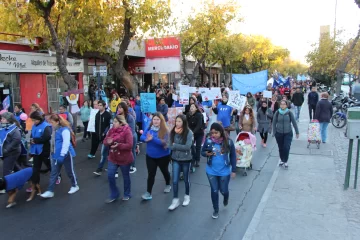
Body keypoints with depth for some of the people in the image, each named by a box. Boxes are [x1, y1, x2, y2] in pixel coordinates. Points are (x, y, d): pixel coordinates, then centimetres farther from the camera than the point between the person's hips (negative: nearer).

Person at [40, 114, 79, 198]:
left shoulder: (64, 130, -19)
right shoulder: (55, 130, 7)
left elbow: (66, 143, -25)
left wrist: (62, 155, -27)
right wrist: (53, 153, 15)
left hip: (65, 154, -8)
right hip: (56, 155, 8)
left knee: (70, 171, 9)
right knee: (53, 173, 7)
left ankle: (75, 186, 29)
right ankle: (50, 191, 12)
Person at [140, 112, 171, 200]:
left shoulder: (165, 131, -19)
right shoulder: (149, 128, -5)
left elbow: (164, 142, -29)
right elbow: (142, 137, -8)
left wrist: (153, 138, -41)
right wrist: (147, 139, -32)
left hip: (163, 156, -2)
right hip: (150, 156, 2)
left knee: (164, 171, 20)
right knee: (151, 174, 1)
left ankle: (168, 185, 46)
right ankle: (148, 193, 8)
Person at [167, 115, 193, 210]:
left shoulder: (189, 133, -15)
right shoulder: (172, 132, -5)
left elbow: (187, 147, -21)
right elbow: (170, 146, -9)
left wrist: (175, 145, -17)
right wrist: (181, 147, -22)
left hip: (186, 159, -2)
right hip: (175, 159, 2)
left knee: (186, 179, 15)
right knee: (175, 181, 2)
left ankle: (187, 196, 37)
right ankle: (175, 200, 18)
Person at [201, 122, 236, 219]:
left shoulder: (228, 142, -15)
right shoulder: (208, 141, -13)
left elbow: (233, 156, -5)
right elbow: (202, 152, 2)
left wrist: (233, 170, -3)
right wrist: (206, 154, -22)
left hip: (224, 171, -1)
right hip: (211, 171, 1)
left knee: (223, 190, 12)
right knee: (214, 191, 10)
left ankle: (226, 198, 50)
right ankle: (216, 210, 33)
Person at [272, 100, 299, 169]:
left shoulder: (289, 113, -5)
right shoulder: (277, 113, -3)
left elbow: (294, 123, 0)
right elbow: (274, 123, 1)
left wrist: (297, 132, 2)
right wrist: (274, 132, -2)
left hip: (288, 133, -1)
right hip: (279, 133, 1)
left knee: (286, 148, -8)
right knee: (281, 148, 10)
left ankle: (285, 161, 10)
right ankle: (282, 160, 31)